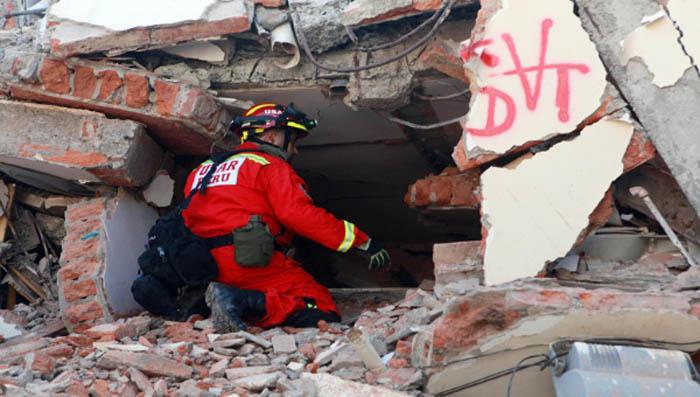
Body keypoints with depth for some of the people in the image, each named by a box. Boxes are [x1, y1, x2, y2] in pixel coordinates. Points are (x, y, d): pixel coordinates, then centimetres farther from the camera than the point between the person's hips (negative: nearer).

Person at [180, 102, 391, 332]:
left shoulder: (203, 170, 25)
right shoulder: (270, 165, 1)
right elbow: (300, 214, -12)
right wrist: (362, 242, -10)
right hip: (250, 261, -8)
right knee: (323, 311, -11)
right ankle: (245, 302, -29)